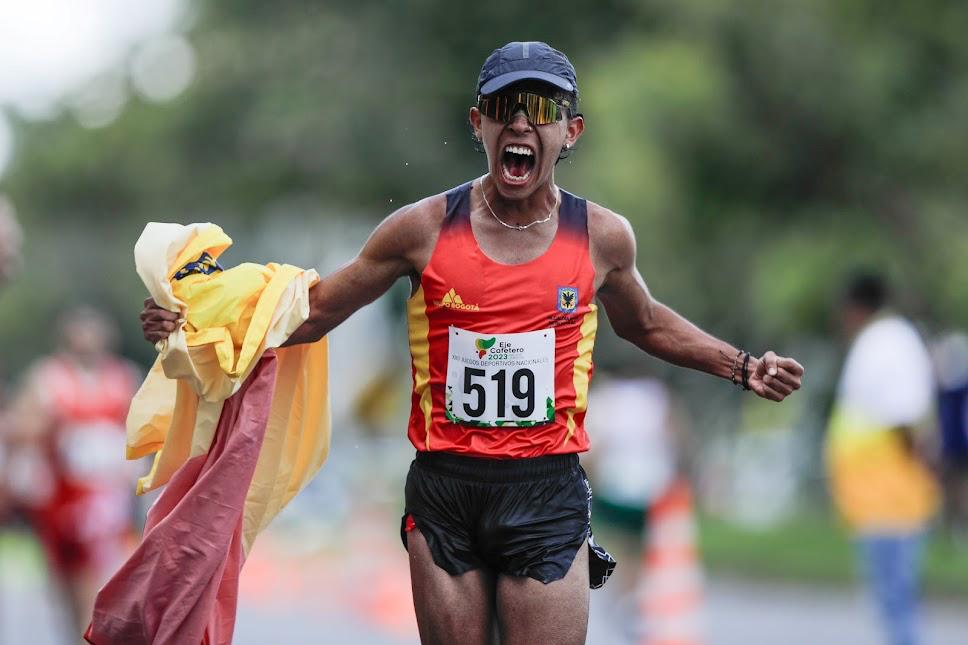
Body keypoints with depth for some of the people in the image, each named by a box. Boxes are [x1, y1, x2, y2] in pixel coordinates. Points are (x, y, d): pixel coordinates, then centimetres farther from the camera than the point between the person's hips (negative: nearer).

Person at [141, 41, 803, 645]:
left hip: (547, 495, 0)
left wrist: (743, 366, 18)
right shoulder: (424, 229, 0)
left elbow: (644, 323, 25)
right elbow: (314, 313, 8)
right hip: (444, 493, 0)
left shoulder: (601, 237, 4)